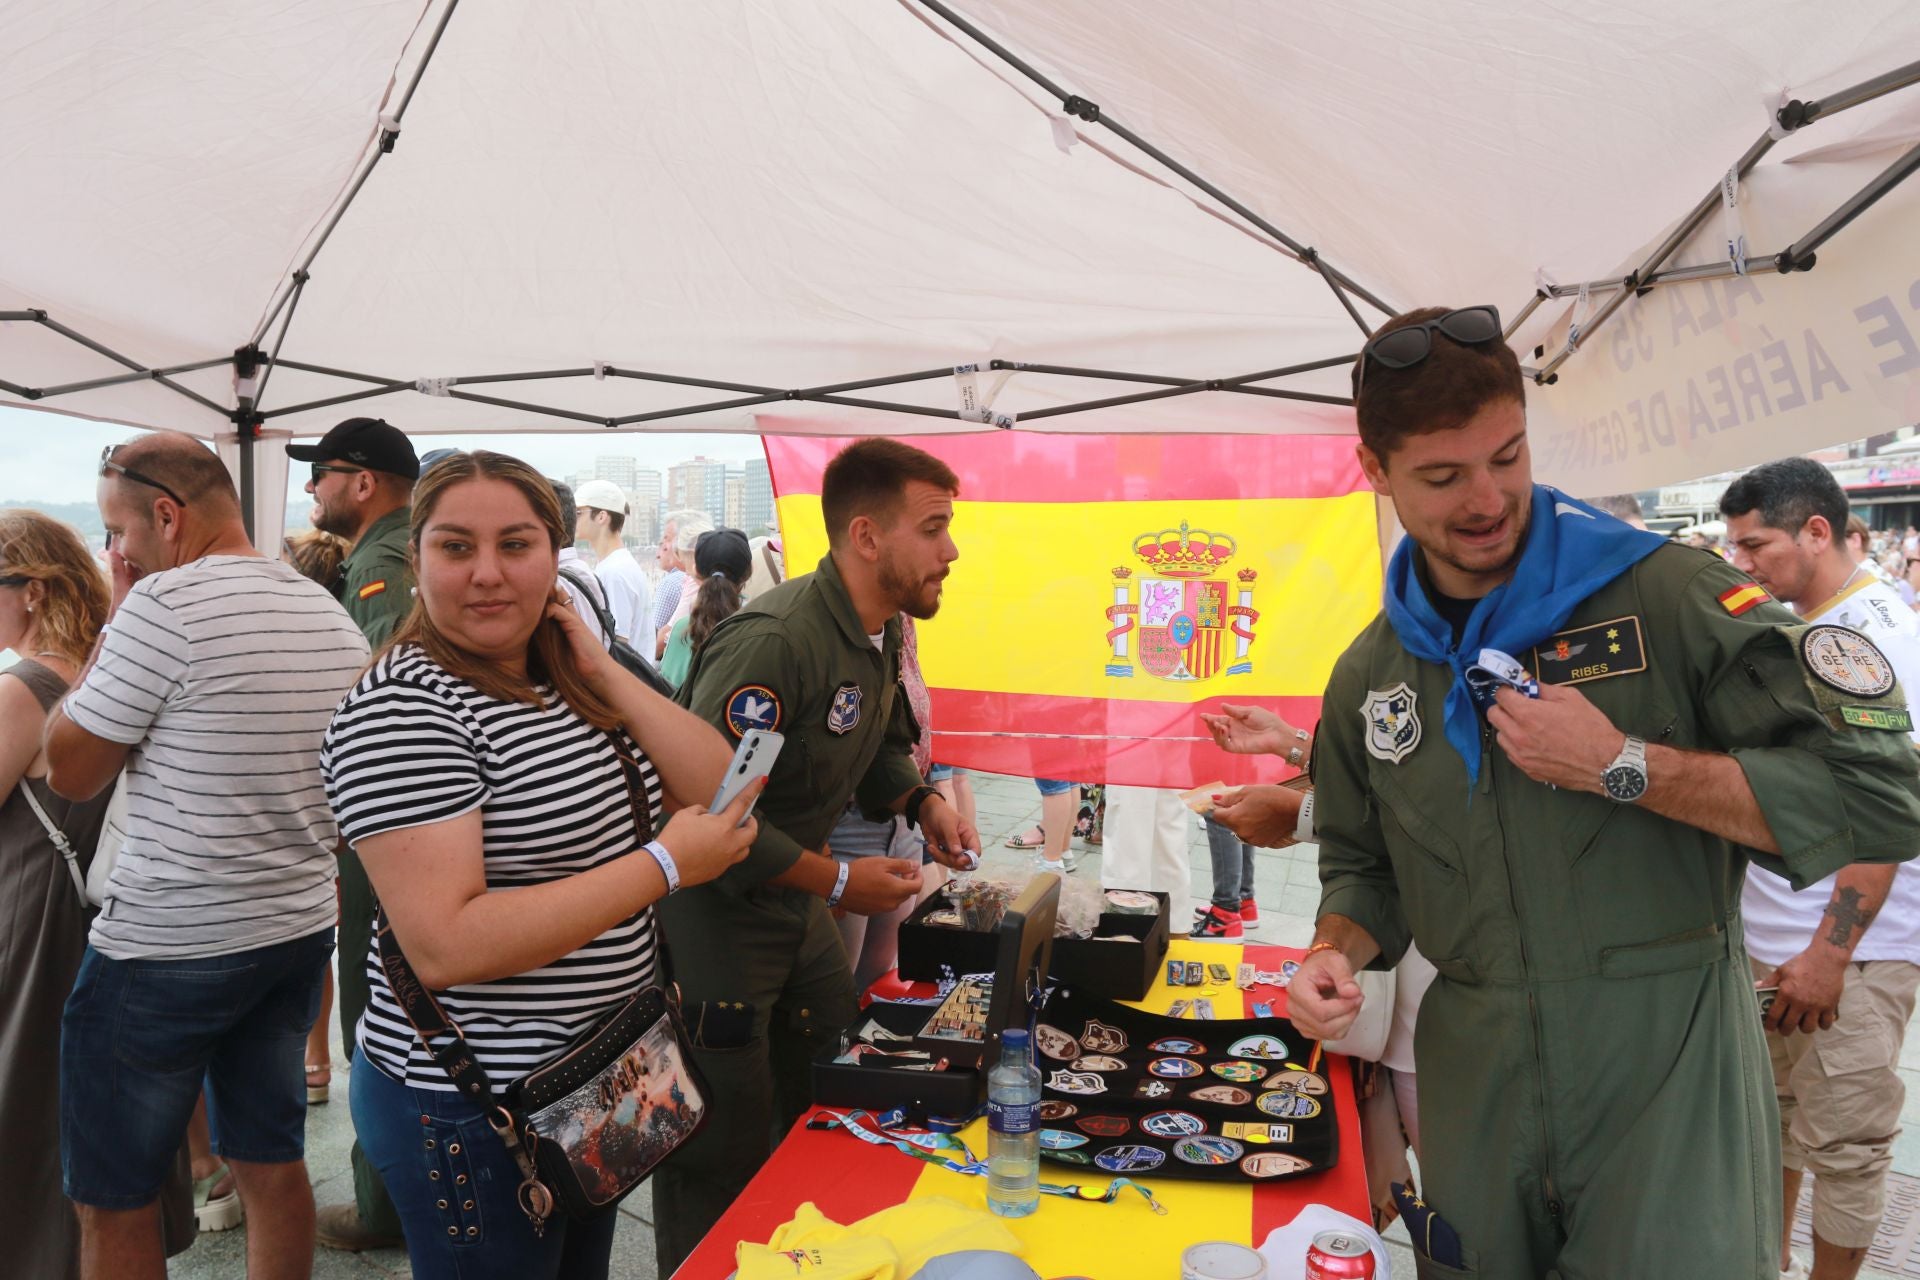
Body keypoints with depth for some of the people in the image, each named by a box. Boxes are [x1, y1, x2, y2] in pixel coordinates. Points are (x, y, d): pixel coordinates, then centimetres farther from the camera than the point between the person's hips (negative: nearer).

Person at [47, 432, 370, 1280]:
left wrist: (115, 619, -3)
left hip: (166, 951, -7)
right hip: (301, 930, 7)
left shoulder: (164, 604, -17)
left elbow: (71, 773, -7)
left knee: (112, 1201, 10)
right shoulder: (332, 615, 6)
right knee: (273, 1162, 18)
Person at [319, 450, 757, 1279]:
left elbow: (720, 795, -3)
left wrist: (603, 673, -11)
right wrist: (666, 864, -27)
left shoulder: (572, 680, 5)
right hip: (472, 1106, -8)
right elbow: (443, 946, -29)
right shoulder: (399, 711, -20)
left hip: (595, 1073, 8)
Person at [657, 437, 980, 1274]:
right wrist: (838, 883, -23)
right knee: (725, 1156, 4)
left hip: (794, 898, 9)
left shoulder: (881, 632, 3)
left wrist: (921, 803, -1)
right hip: (716, 911, -9)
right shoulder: (775, 640, -28)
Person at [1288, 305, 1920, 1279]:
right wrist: (1336, 952, -6)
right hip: (1473, 1083, 4)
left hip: (1668, 1078, -4)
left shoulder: (1666, 594, -11)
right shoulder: (1367, 676, 4)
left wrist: (1621, 768, -21)